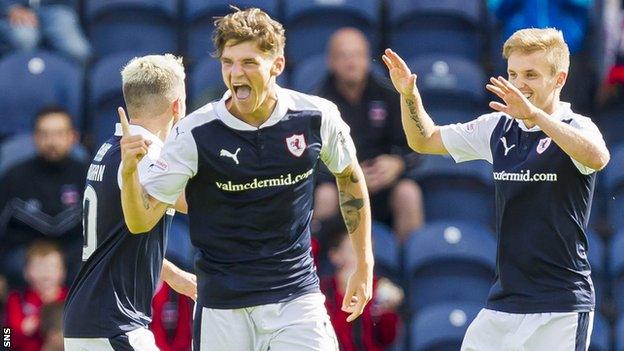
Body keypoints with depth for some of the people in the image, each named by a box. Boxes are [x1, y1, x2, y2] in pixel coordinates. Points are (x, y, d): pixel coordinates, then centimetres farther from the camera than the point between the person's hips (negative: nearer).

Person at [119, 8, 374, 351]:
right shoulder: (194, 134, -11)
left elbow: (350, 178, 15)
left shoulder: (317, 117, -5)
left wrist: (364, 264, 15)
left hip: (296, 295, 1)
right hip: (223, 306, -1)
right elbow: (141, 220, -10)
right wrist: (129, 171, -30)